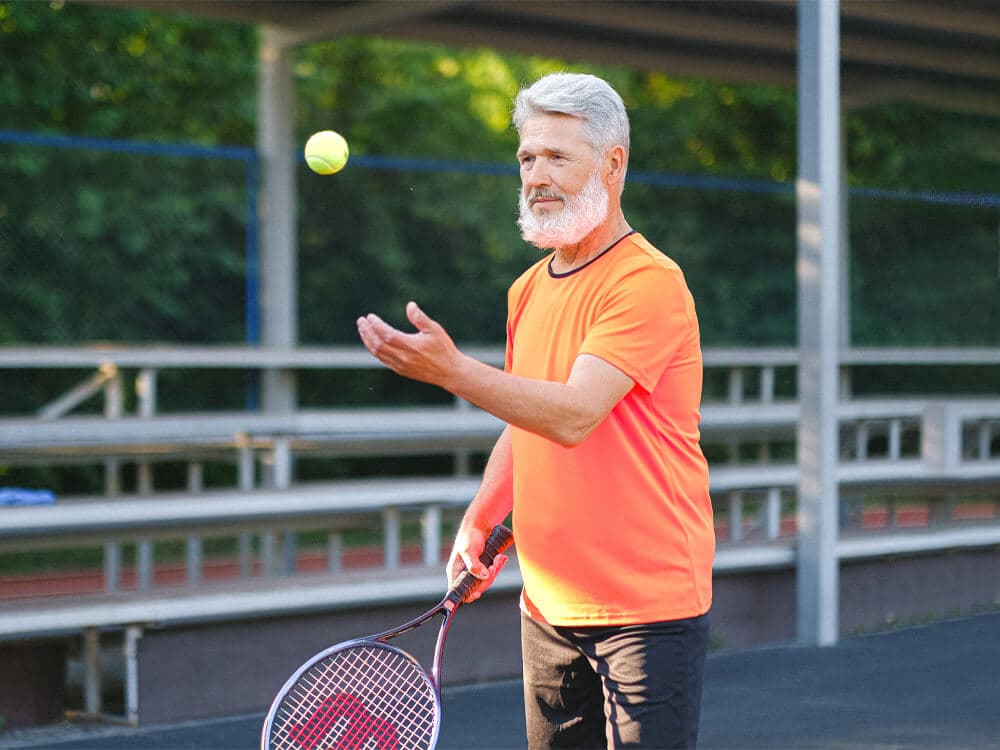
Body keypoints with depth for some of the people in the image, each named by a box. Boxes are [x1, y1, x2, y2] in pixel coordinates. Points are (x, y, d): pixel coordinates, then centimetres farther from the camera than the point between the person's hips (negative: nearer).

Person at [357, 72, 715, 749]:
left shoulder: (648, 282, -14)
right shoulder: (528, 291, 12)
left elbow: (573, 416, -25)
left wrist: (452, 370, -32)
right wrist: (480, 522, 13)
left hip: (649, 608, -7)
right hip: (548, 606, 8)